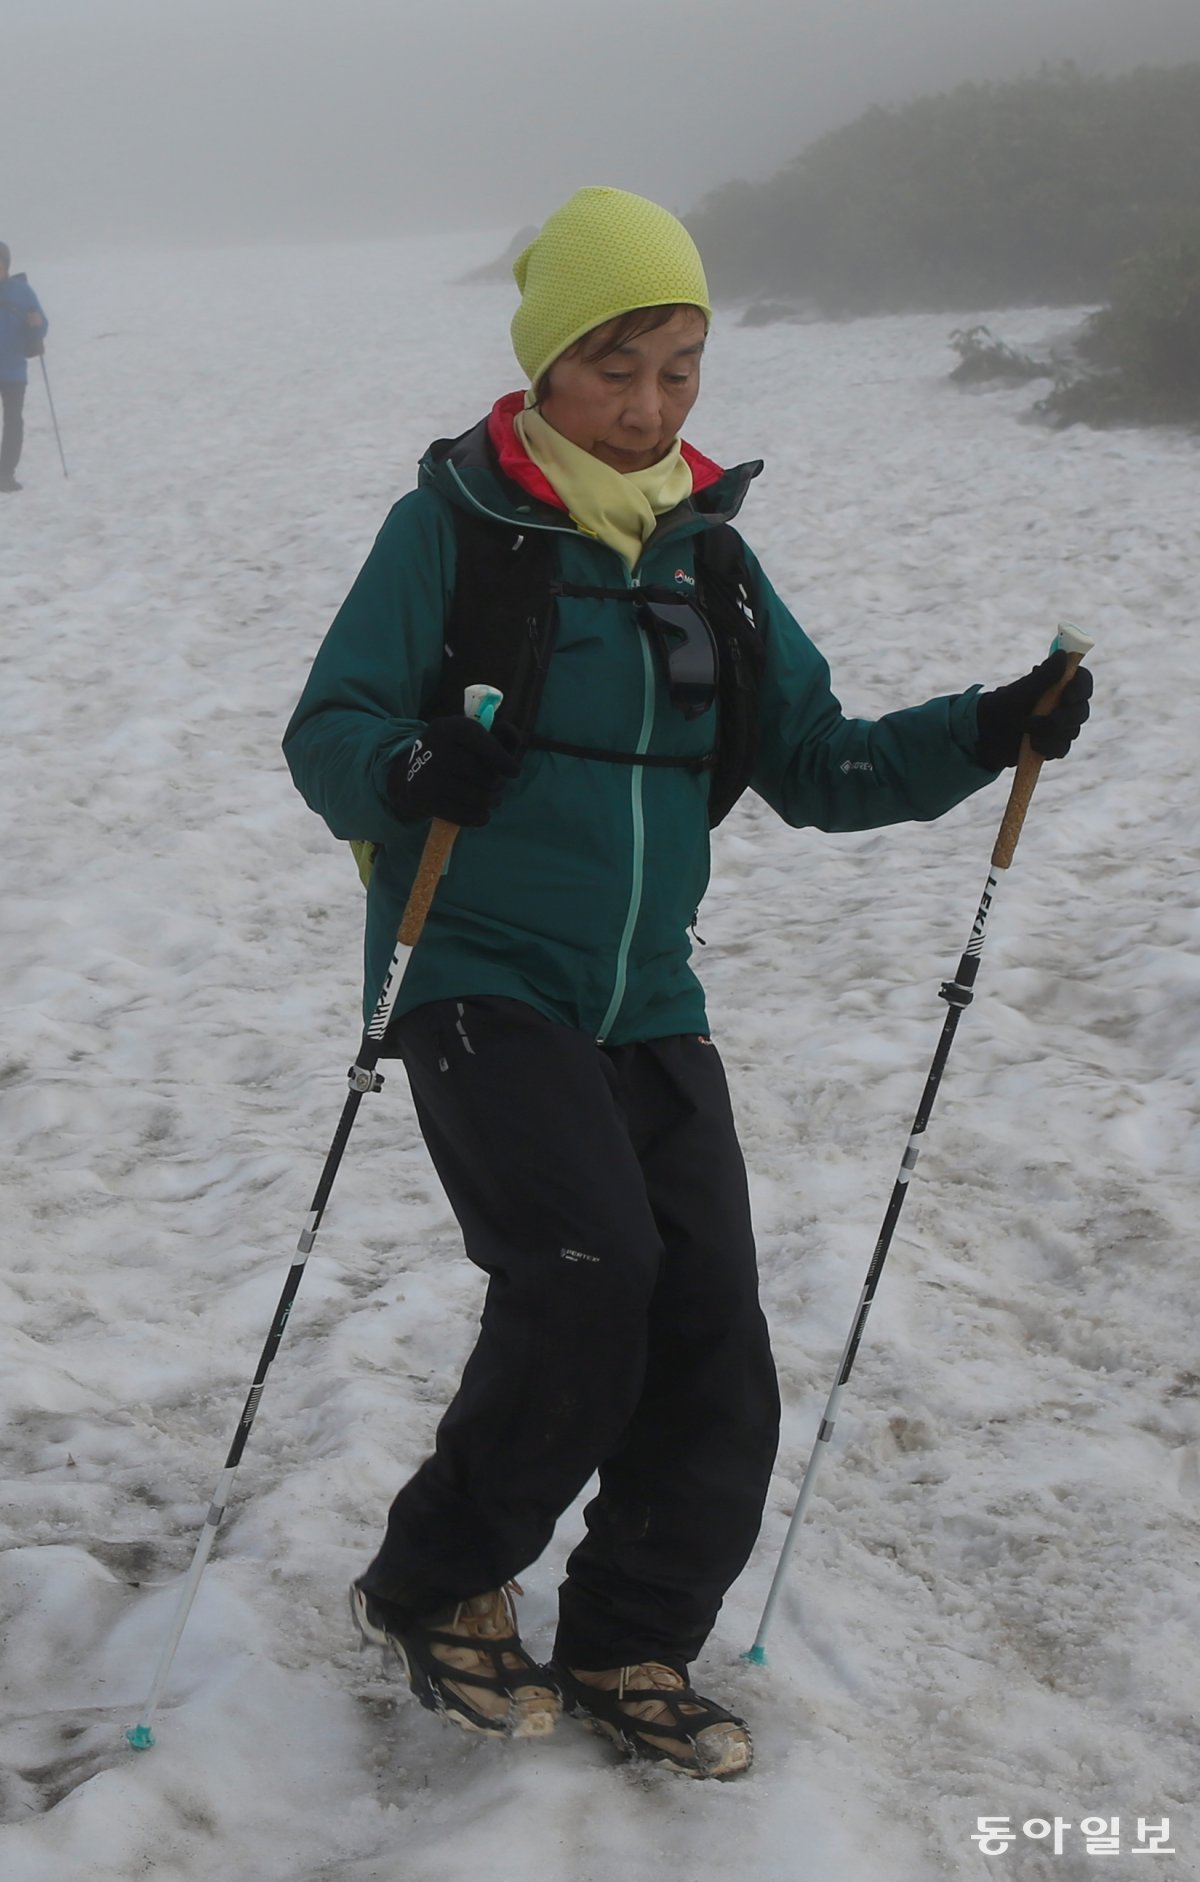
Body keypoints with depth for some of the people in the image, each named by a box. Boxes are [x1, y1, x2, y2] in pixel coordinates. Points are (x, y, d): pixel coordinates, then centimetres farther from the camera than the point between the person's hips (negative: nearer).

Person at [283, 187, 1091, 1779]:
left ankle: (626, 1647, 21)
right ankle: (433, 1589, 2)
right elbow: (326, 734, -8)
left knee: (711, 1344, -1)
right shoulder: (456, 519, -6)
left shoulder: (707, 546, 9)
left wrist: (983, 735, -4)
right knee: (590, 1272, -22)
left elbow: (815, 767, 11)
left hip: (649, 1010, 5)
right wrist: (409, 770, -31)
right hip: (482, 984, -5)